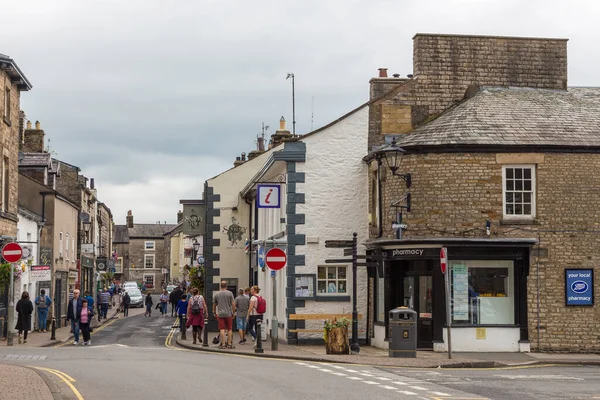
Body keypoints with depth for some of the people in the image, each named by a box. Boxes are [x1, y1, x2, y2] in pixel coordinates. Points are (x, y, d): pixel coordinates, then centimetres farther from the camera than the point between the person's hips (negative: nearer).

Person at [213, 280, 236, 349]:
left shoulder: (216, 294, 4)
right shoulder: (230, 293, -3)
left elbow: (214, 305, 12)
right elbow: (233, 304, -5)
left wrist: (214, 312, 24)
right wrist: (233, 312, 6)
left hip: (220, 314, 1)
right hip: (228, 314, -1)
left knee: (222, 329, -1)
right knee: (229, 329, 6)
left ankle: (223, 344, -4)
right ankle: (229, 344, 6)